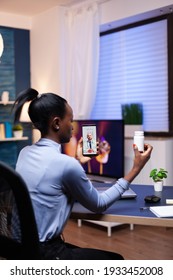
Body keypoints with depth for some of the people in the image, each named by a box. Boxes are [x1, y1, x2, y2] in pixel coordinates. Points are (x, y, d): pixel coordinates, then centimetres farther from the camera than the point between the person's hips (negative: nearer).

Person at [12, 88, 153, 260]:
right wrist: (136, 168, -4)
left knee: (88, 254, 29)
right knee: (115, 260, 13)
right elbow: (99, 205, -7)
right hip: (43, 253, -8)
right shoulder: (66, 163, -22)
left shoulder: (25, 153, 1)